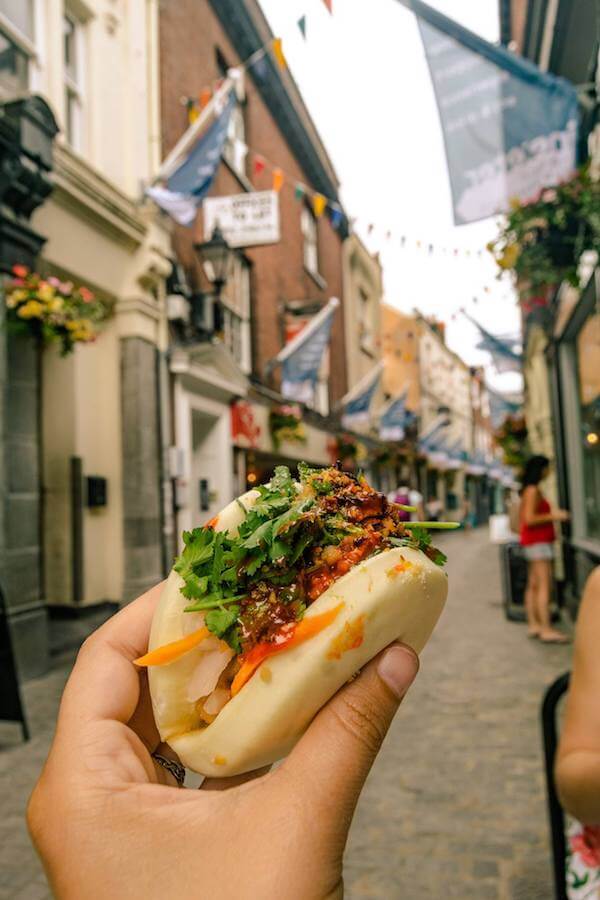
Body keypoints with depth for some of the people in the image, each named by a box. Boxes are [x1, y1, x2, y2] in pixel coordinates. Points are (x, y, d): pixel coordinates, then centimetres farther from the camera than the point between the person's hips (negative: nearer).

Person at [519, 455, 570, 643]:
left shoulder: (528, 490, 15)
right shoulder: (533, 490, -15)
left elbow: (522, 518, 19)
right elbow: (529, 519, -22)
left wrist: (552, 514, 19)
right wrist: (553, 516, -16)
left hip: (533, 542, 10)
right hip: (538, 542, -10)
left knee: (533, 585, 9)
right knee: (544, 585, -11)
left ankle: (533, 625, 12)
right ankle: (546, 630, -12)